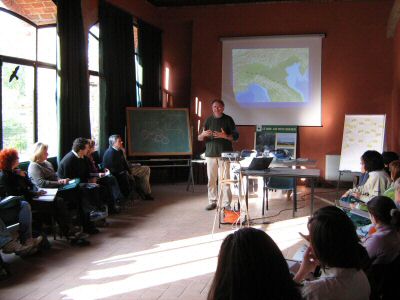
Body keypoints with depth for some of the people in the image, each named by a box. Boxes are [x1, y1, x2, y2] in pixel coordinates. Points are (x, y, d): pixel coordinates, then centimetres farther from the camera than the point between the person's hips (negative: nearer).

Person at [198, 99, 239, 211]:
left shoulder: (228, 119, 5)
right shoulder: (208, 120, 10)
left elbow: (236, 136, 2)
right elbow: (199, 138, 10)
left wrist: (225, 136, -17)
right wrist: (203, 134, -14)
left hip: (224, 153, -2)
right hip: (211, 153, 2)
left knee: (225, 179, -5)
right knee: (211, 179, 3)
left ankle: (226, 203, 0)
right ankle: (212, 202, 13)